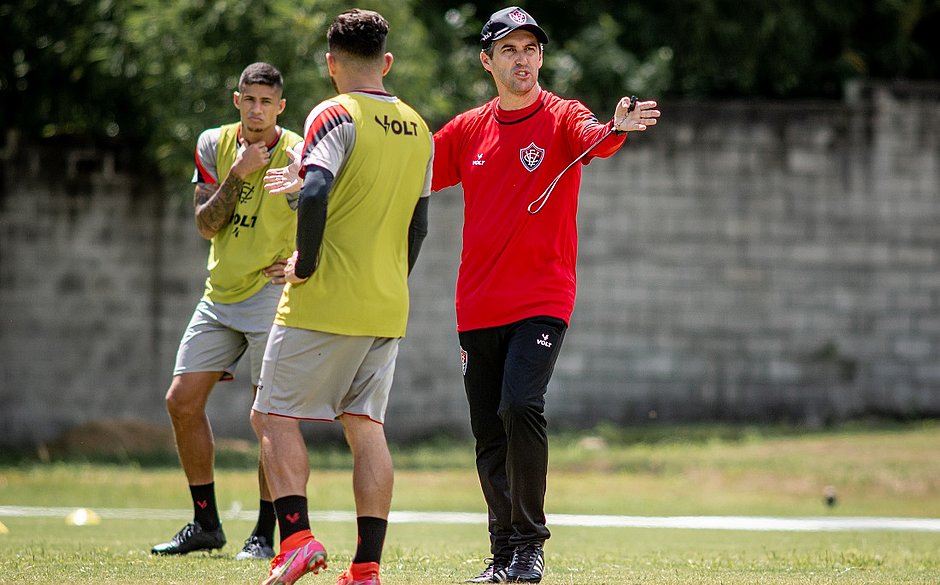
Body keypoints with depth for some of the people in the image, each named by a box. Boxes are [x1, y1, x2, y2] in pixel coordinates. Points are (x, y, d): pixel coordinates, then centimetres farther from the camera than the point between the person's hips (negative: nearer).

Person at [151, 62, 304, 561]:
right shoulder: (214, 145, 3)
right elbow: (206, 225, -3)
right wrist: (238, 174, -14)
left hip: (272, 295, -5)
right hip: (219, 296, 5)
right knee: (182, 401, 2)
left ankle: (265, 534, -1)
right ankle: (205, 524, 13)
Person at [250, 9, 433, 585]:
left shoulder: (335, 116, -9)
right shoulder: (418, 129, 12)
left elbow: (315, 194, -24)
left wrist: (305, 263, -11)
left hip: (325, 302, -6)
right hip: (388, 310, 6)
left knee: (274, 416, 4)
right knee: (366, 427, 7)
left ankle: (297, 536, -12)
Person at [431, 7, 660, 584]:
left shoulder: (560, 118, -4)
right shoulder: (468, 129, 9)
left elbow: (593, 138, -26)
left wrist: (615, 129, -50)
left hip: (542, 301, -5)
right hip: (478, 307, 5)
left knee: (521, 406, -23)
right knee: (489, 435, 8)